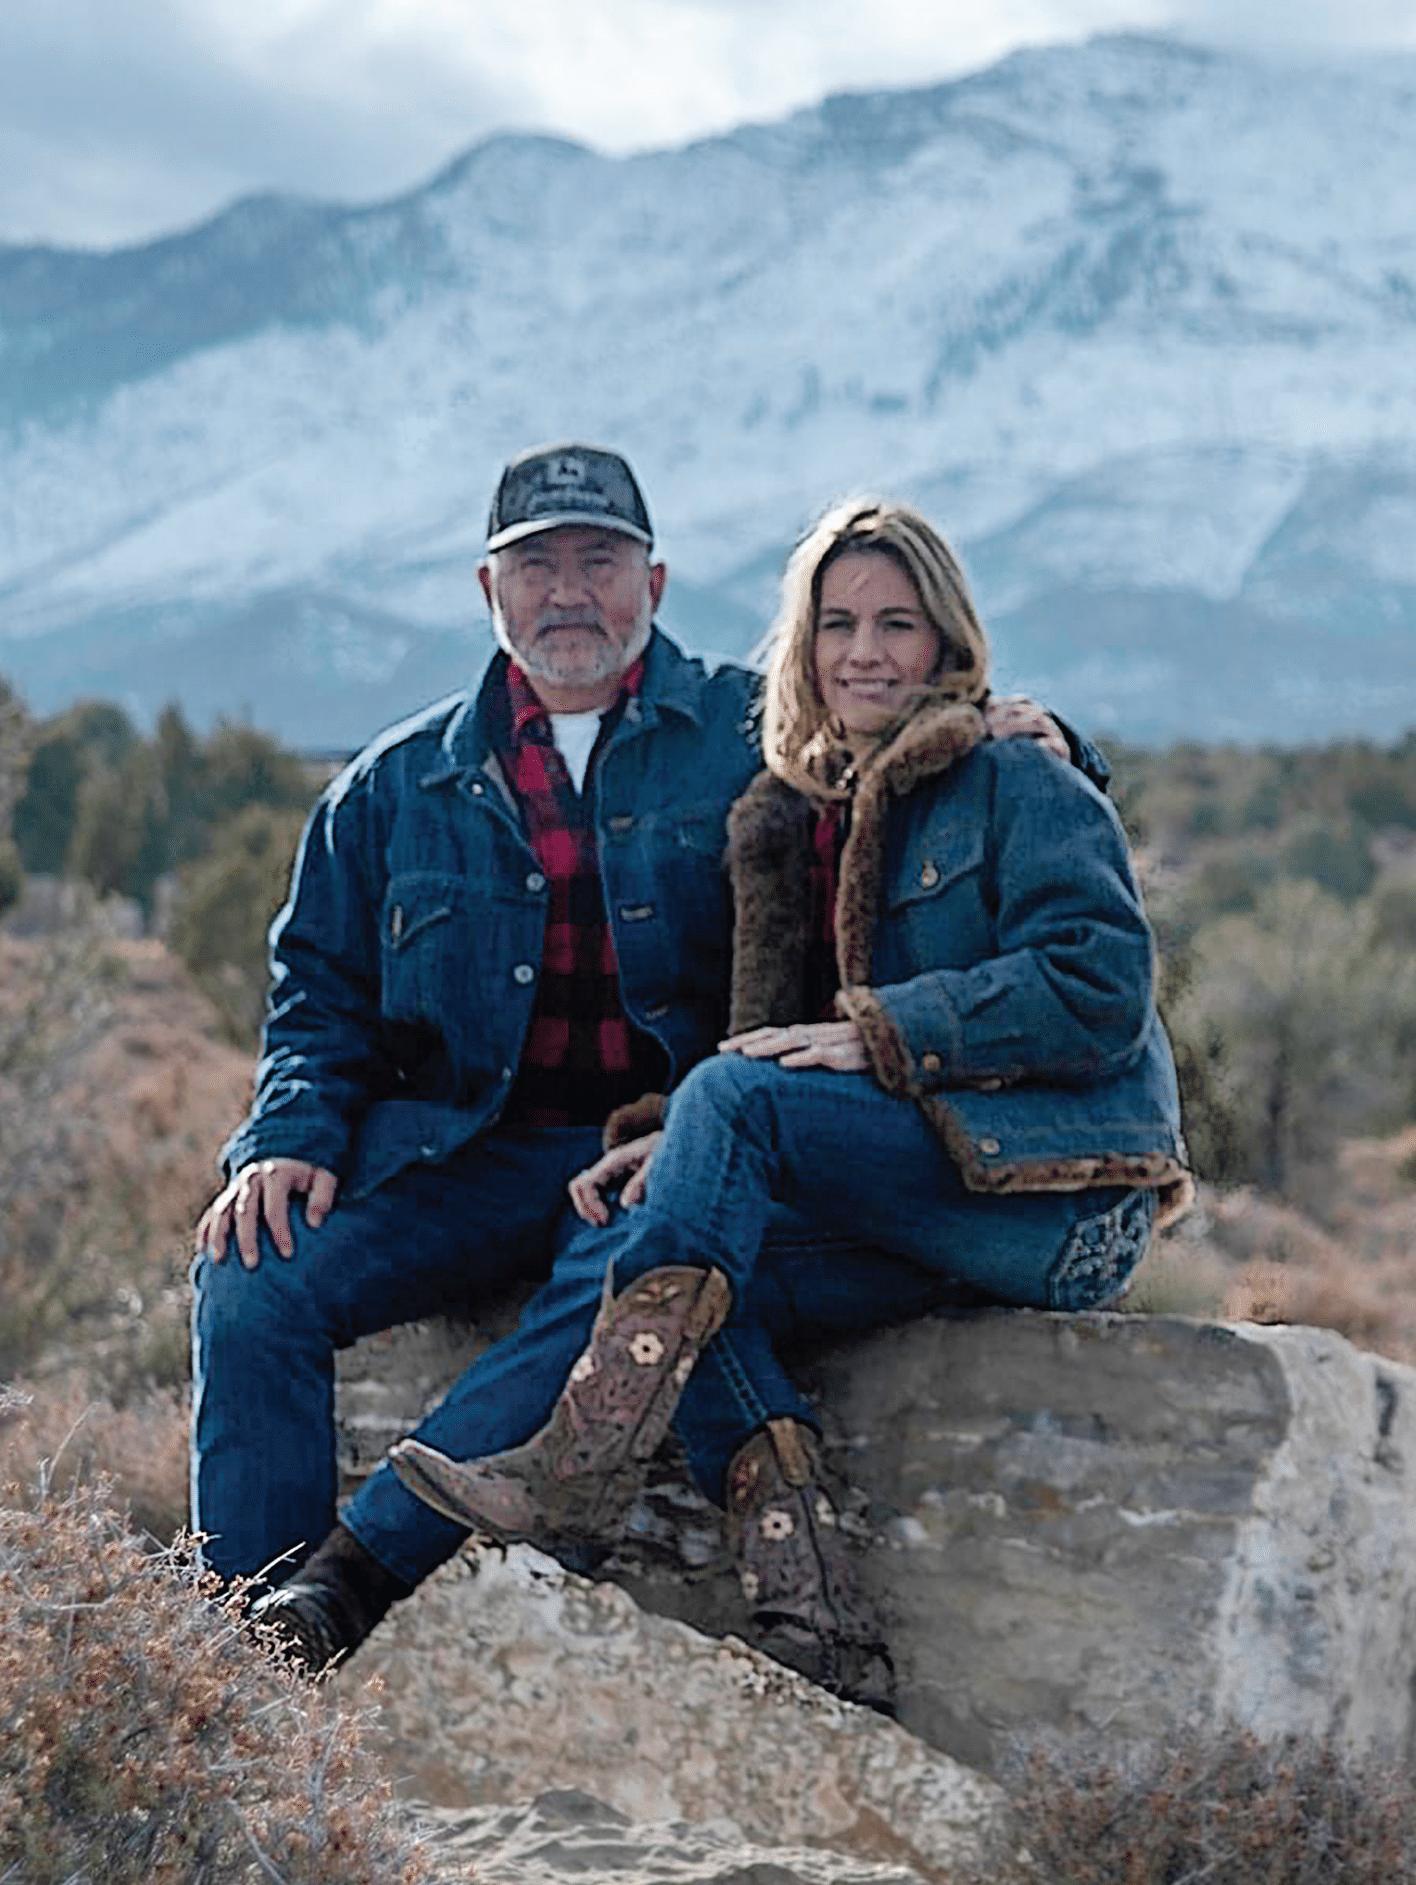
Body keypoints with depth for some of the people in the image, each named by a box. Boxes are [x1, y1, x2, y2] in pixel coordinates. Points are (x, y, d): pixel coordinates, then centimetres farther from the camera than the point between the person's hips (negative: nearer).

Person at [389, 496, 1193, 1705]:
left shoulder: (1022, 787, -1)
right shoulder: (796, 821, 19)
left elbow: (1102, 988, -14)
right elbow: (788, 1041, 17)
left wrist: (878, 1031, -18)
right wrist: (679, 1147, -4)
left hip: (1058, 1188, -6)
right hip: (924, 1210, 7)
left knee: (736, 1095, -25)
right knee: (677, 1240, -20)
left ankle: (582, 1463, -30)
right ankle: (817, 1638, -32)